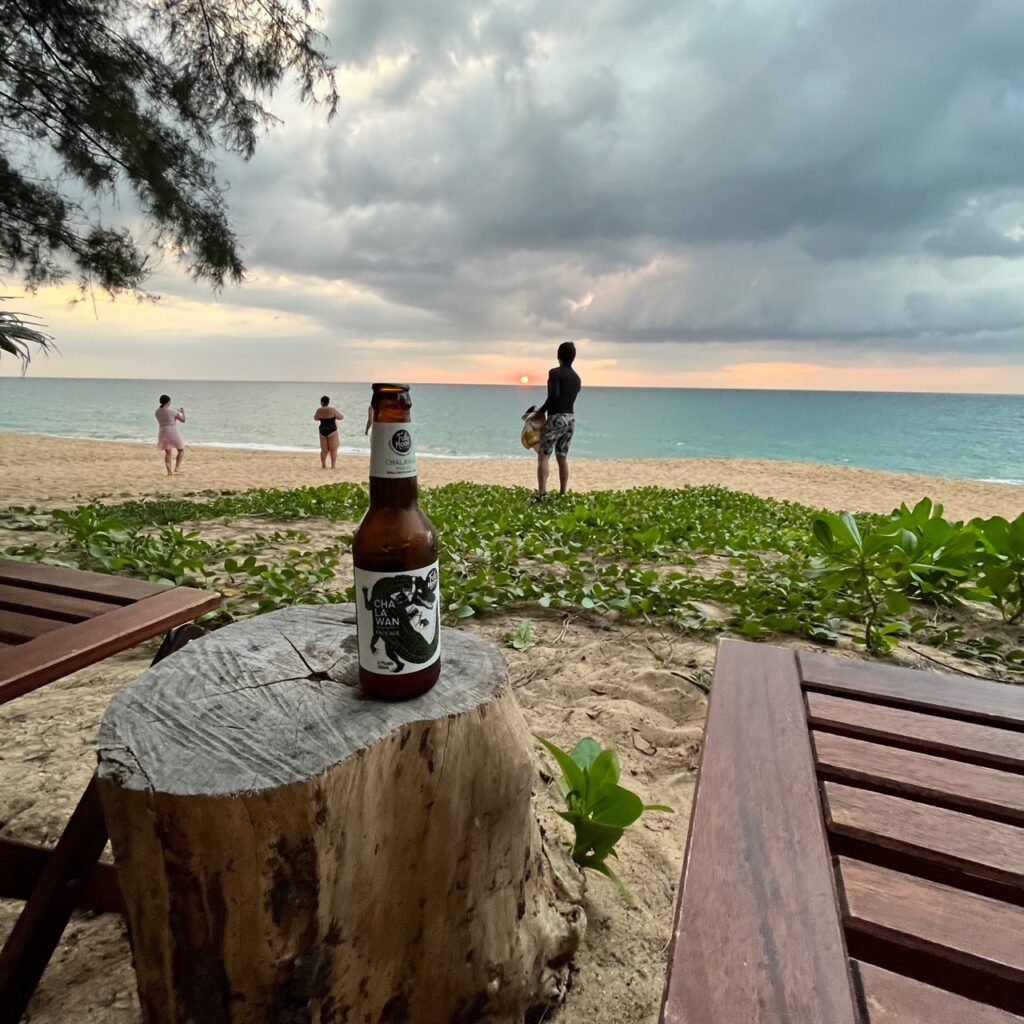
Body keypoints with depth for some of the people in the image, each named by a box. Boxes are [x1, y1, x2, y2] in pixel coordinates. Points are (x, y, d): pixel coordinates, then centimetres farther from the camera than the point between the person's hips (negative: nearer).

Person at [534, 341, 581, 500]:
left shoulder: (555, 372, -9)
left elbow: (554, 395, -23)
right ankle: (562, 494, 13)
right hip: (571, 419, 7)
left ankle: (542, 493, -16)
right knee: (562, 457, 13)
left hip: (556, 418, -7)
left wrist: (541, 411, -11)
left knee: (543, 456, -5)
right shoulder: (576, 378, 13)